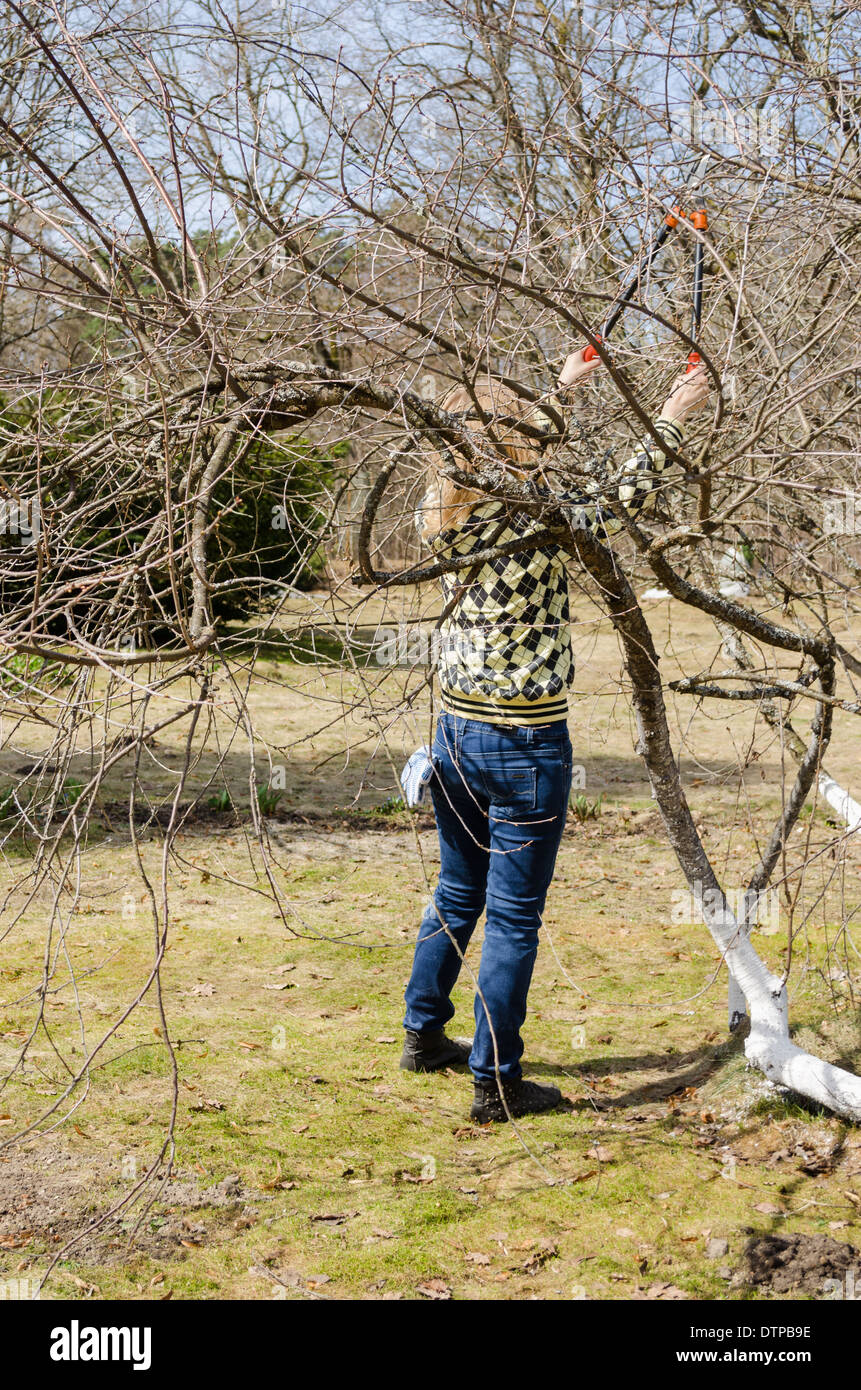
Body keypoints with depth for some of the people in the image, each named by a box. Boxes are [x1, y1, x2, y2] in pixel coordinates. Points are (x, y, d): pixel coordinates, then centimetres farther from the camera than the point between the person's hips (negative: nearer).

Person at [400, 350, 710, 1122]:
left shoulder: (452, 511, -1)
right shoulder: (537, 520, -20)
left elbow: (500, 452, 18)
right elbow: (625, 500, -5)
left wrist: (561, 388, 25)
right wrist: (672, 420, 6)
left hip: (456, 732, 7)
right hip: (525, 746, -7)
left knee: (458, 893, 24)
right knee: (514, 919, 2)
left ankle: (425, 1035, 38)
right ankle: (496, 1084, 10)